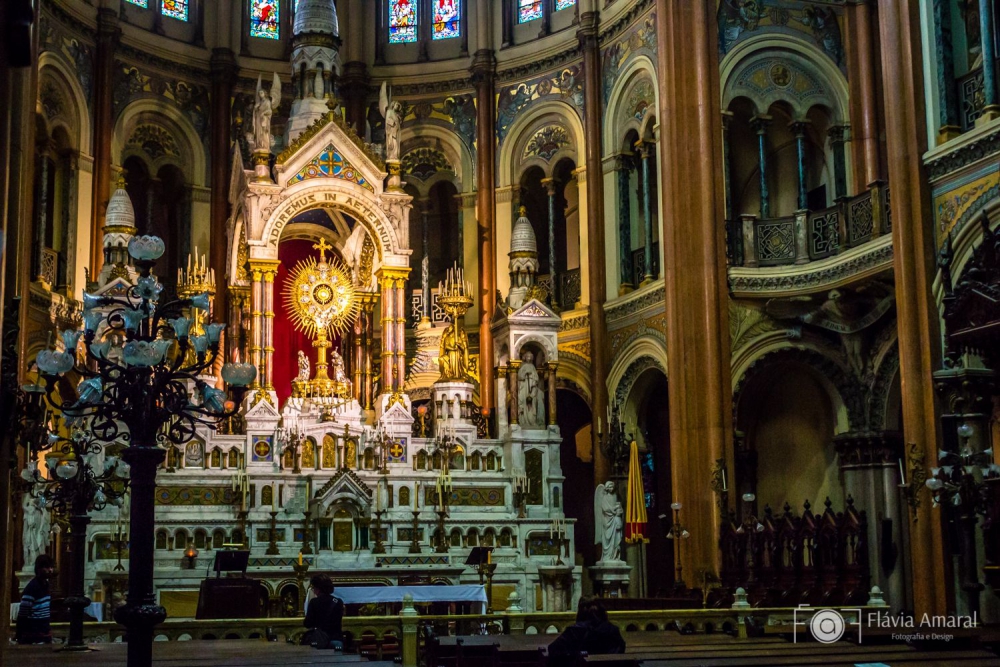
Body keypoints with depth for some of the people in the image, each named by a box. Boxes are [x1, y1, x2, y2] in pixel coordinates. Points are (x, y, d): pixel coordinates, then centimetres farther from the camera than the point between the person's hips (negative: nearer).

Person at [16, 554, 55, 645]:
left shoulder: (45, 585, 9)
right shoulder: (31, 588, -17)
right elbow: (22, 616, -17)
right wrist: (20, 638, -16)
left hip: (45, 635, 9)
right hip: (34, 639, -9)